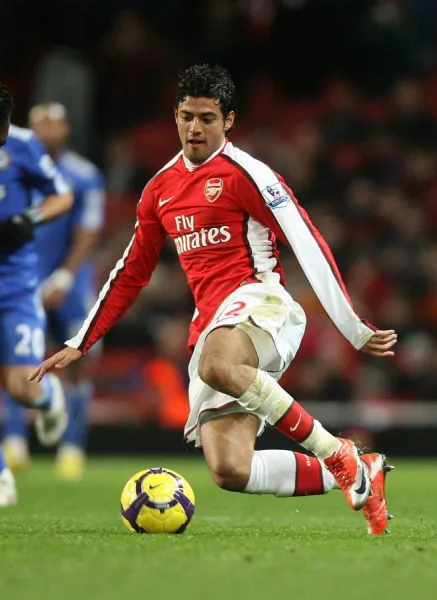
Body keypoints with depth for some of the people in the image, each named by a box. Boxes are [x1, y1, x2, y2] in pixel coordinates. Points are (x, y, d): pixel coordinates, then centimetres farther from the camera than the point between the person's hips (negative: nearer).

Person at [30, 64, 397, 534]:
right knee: (229, 471, -12)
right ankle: (356, 478, 7)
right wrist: (79, 345, 23)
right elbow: (130, 274, 27)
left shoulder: (243, 173, -2)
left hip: (259, 304, -6)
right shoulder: (160, 190, 18)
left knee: (216, 366, -42)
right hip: (210, 327, 6)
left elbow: (308, 244, -7)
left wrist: (354, 329, -14)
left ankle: (340, 456, -28)